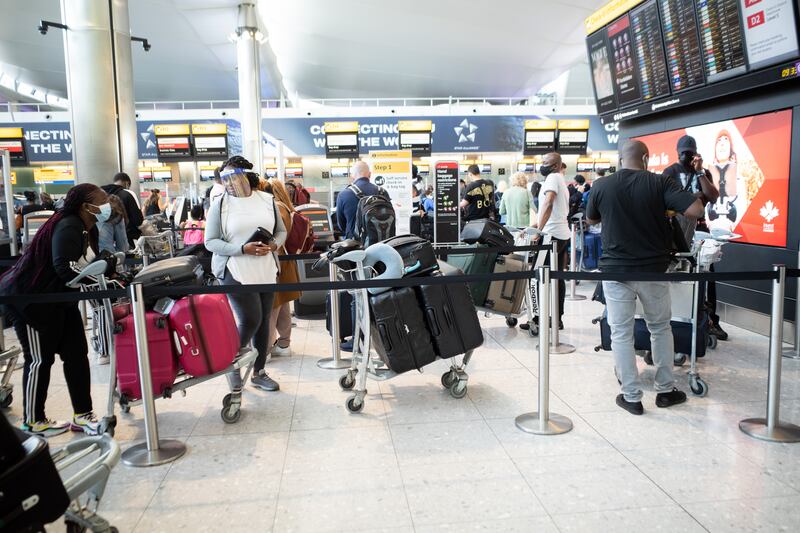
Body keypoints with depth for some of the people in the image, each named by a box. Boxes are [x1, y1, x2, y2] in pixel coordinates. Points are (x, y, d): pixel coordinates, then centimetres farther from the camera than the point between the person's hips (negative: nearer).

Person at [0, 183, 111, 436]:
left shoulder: (88, 229, 6)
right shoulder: (68, 226, -23)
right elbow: (64, 267, -35)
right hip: (31, 299, -9)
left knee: (76, 354, 4)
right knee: (40, 359, 1)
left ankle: (82, 415, 10)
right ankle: (32, 421, 17)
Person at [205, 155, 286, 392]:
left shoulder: (267, 200, 6)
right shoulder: (219, 204, -3)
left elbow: (281, 231, 13)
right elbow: (210, 242, -6)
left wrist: (274, 245, -10)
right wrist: (242, 249, -19)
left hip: (266, 271, 4)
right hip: (235, 272, -4)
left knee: (263, 321, 10)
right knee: (250, 320, -11)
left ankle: (259, 372, 25)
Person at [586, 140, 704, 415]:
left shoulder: (601, 186, -6)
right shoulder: (660, 182, -9)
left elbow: (591, 220, 11)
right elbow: (696, 210, -16)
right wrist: (669, 207, 3)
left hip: (616, 269, 0)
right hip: (653, 268, 1)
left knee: (621, 334, 7)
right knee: (660, 328, 19)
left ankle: (631, 397, 11)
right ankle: (665, 390, 27)